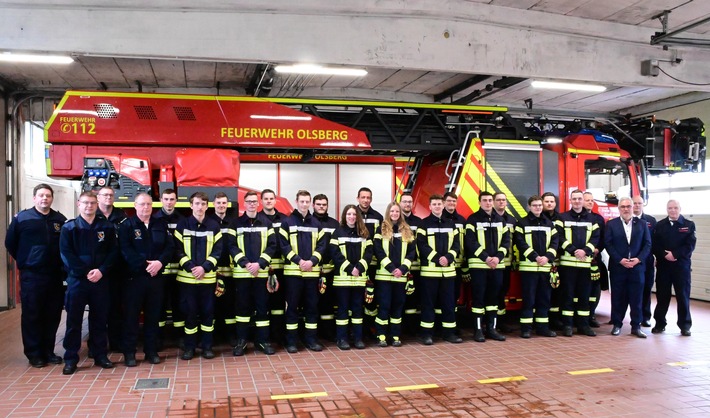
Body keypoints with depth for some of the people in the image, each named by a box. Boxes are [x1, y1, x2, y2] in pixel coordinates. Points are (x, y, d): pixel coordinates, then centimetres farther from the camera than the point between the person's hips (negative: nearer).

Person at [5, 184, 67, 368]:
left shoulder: (60, 220, 5)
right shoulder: (21, 218, -1)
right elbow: (10, 243, 6)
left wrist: (61, 264, 9)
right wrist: (24, 261, 6)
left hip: (55, 276, 3)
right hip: (31, 276, -3)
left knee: (53, 315, 8)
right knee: (31, 315, 2)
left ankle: (48, 351, 20)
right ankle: (34, 354, 13)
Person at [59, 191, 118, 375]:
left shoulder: (107, 227, 6)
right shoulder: (69, 228, 1)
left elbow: (113, 252, 1)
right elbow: (66, 254, -6)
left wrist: (101, 271, -13)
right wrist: (85, 272, -15)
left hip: (100, 279, 2)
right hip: (77, 279, -1)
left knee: (100, 319, 9)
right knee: (73, 320, 3)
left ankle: (100, 355, 19)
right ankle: (70, 358, 12)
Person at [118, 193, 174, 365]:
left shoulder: (161, 225, 10)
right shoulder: (126, 225, -2)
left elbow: (170, 247, 4)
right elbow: (125, 251, -12)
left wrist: (159, 262, -14)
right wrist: (145, 264, -19)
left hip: (156, 277, 4)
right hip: (134, 277, -3)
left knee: (153, 315, 9)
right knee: (131, 315, 2)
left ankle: (151, 350, 19)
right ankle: (129, 352, 12)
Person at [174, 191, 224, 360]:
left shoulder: (214, 226, 4)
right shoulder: (182, 225, 3)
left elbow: (217, 251, 0)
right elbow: (178, 250, -1)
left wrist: (204, 267, -13)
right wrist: (190, 267, -14)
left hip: (208, 277, 1)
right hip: (187, 276, -1)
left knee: (208, 311, 5)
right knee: (189, 311, 4)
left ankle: (207, 346, 16)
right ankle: (189, 347, 16)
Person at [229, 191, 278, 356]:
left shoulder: (266, 223, 6)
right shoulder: (236, 223, 4)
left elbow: (272, 246, 0)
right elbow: (232, 246, -4)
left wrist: (259, 263, -13)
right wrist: (245, 263, -16)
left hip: (261, 272, 1)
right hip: (241, 272, -1)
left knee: (262, 306, 5)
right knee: (242, 306, 5)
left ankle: (263, 340, 14)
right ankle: (241, 340, 15)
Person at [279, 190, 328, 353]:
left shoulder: (316, 223, 11)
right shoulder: (287, 222, 1)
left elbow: (321, 245, 5)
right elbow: (284, 245, -6)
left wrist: (312, 261, -11)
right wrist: (299, 260, -16)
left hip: (312, 271, 3)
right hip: (292, 271, -3)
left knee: (312, 305, 7)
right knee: (292, 306, 2)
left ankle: (311, 339, 16)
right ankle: (291, 341, 9)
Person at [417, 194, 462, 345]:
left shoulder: (450, 224, 13)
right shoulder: (424, 224, 0)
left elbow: (456, 244, 7)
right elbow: (422, 245, -9)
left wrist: (448, 257, -11)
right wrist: (437, 258, -19)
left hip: (448, 269, 4)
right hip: (429, 269, -4)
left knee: (448, 302, 8)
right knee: (428, 302, 1)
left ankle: (449, 332, 17)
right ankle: (427, 333, 7)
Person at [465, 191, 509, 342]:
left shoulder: (500, 220, 13)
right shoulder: (473, 219, -2)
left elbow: (506, 240, 7)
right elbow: (471, 242, -10)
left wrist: (498, 257, -9)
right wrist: (486, 258, -17)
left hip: (497, 265, 5)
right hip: (478, 264, -4)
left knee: (493, 296, 10)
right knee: (478, 297, -1)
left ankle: (491, 328, 18)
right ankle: (478, 330, 6)